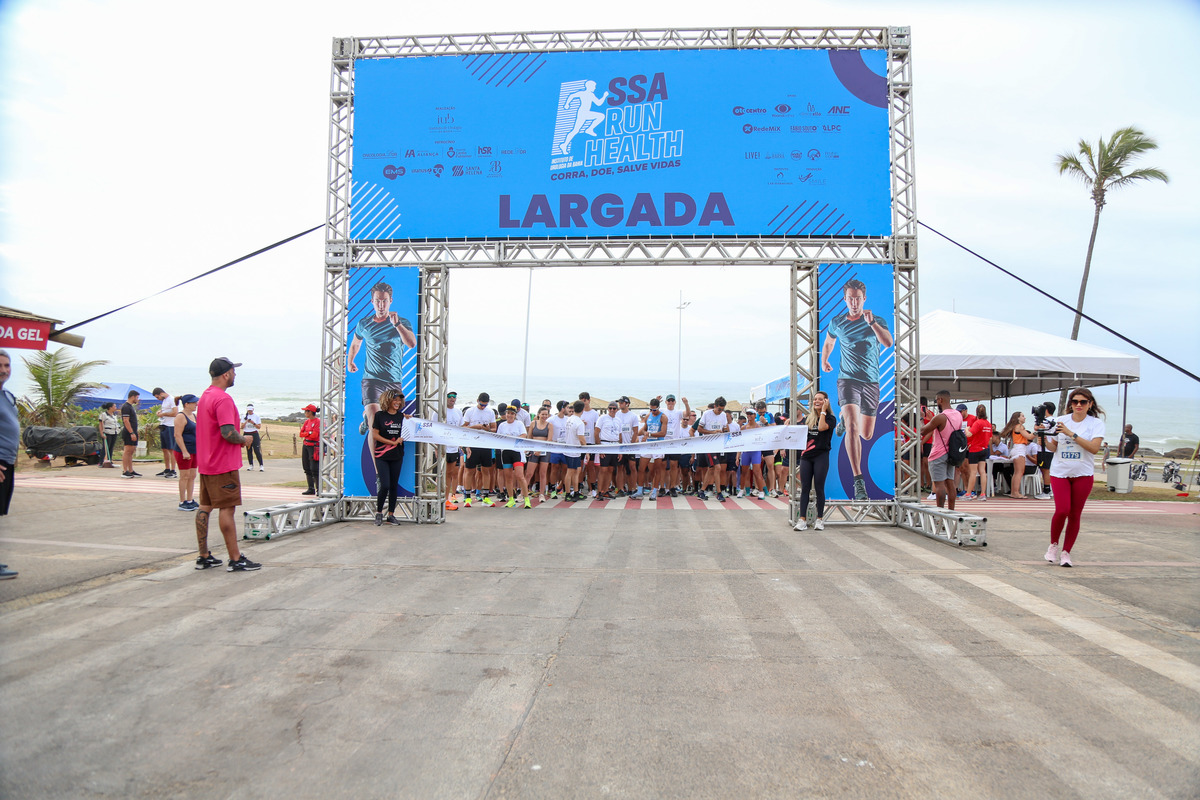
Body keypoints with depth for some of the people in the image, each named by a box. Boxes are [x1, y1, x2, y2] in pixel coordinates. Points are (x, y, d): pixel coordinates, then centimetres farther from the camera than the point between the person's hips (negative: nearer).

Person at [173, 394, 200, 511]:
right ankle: (182, 503, 3)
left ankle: (190, 500, 16)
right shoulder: (181, 417, -12)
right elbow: (178, 435, -17)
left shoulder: (194, 416, 15)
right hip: (184, 451, -8)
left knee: (192, 476, 10)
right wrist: (184, 451, -22)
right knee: (185, 476, -4)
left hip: (195, 450, 8)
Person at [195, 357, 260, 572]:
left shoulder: (205, 396, 14)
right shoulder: (223, 398, -18)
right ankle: (235, 560, -1)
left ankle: (204, 556, 19)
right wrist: (243, 440, -8)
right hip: (224, 465, -10)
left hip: (206, 463, 10)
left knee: (205, 508, 12)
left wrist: (238, 438, 14)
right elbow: (228, 432, -26)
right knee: (227, 508, -6)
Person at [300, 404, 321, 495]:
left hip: (314, 446, -8)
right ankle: (311, 489, 16)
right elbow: (301, 434, 8)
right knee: (307, 468, 9)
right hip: (305, 446, 8)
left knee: (314, 469, -10)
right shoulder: (307, 421, 13)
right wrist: (309, 433, -6)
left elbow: (314, 435, -17)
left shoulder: (318, 421, -10)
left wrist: (306, 434, -3)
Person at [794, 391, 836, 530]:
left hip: (821, 456, -5)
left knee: (819, 488, -2)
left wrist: (823, 410, -11)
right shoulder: (809, 418, 17)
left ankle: (820, 519, 9)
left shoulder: (831, 418, 1)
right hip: (806, 456, 5)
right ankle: (803, 520, 1)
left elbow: (822, 427, -18)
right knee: (805, 488, 1)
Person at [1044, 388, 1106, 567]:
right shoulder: (1060, 421, 5)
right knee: (1062, 510, -13)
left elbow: (1094, 448, -14)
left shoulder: (1096, 423, 0)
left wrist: (1071, 434, -21)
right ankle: (1053, 545, 10)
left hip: (1083, 474, 0)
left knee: (1075, 515, 2)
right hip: (1060, 472, 0)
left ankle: (1065, 552, 13)